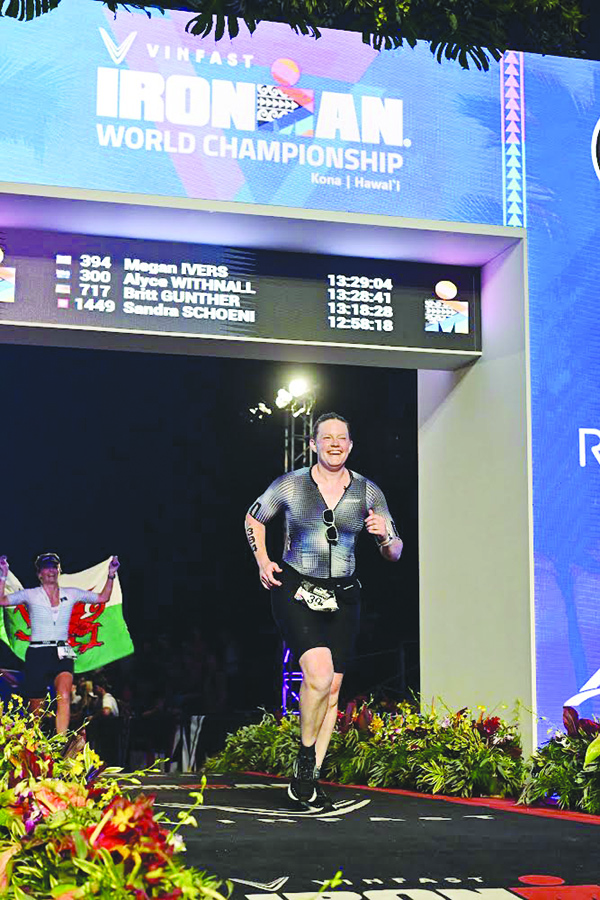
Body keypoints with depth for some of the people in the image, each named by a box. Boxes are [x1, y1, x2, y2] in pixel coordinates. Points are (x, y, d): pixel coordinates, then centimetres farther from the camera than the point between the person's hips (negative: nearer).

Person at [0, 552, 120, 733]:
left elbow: (103, 597, 18)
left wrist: (111, 576, 7)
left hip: (62, 654, 1)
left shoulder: (71, 594, 11)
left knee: (64, 696, -27)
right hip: (37, 655, -1)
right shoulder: (31, 595, 5)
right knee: (36, 711, 3)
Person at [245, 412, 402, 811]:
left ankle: (310, 779, 14)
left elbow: (395, 553, 8)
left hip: (342, 598, 3)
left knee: (332, 689, 3)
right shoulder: (290, 485, -2)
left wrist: (384, 536, -14)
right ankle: (305, 756, -3)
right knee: (319, 674, -24)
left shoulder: (368, 492, 3)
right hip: (295, 592, -3)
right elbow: (254, 519, 16)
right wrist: (263, 562, 3)